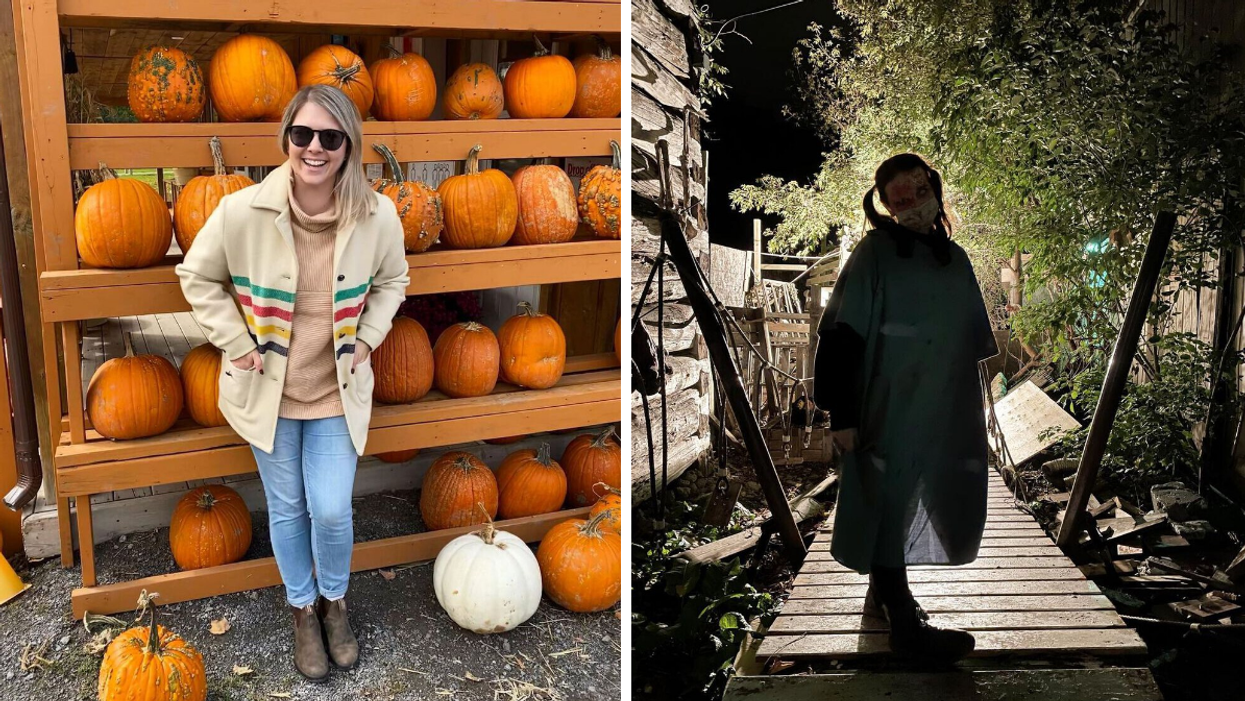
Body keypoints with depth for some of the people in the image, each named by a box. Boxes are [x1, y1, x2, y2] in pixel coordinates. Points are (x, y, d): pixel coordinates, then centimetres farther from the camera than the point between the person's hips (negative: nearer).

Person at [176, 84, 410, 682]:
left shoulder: (378, 217, -15)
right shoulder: (242, 211, -19)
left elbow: (392, 281, 6)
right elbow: (197, 277, -2)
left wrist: (367, 339, -3)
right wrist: (236, 344, -7)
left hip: (338, 389, 0)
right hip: (268, 388, 0)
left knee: (332, 511, 1)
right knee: (287, 508, 13)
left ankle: (334, 600, 34)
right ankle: (303, 608, 39)